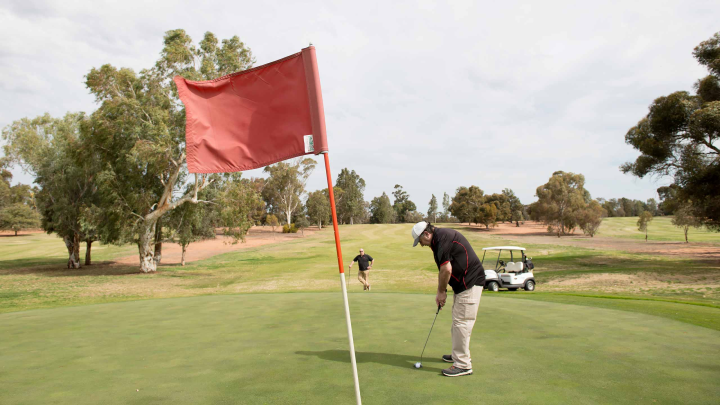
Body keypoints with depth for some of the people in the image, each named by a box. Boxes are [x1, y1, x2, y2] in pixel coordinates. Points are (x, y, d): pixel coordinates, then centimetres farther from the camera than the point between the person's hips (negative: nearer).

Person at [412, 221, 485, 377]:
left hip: (470, 283, -11)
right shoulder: (439, 240, 14)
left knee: (461, 322, -8)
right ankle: (459, 355, 32)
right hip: (462, 283, 11)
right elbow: (443, 271, 20)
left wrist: (442, 291, -10)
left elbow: (446, 269, -23)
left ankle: (463, 365, -1)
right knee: (458, 321, 19)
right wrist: (440, 292, 15)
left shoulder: (442, 237, -18)